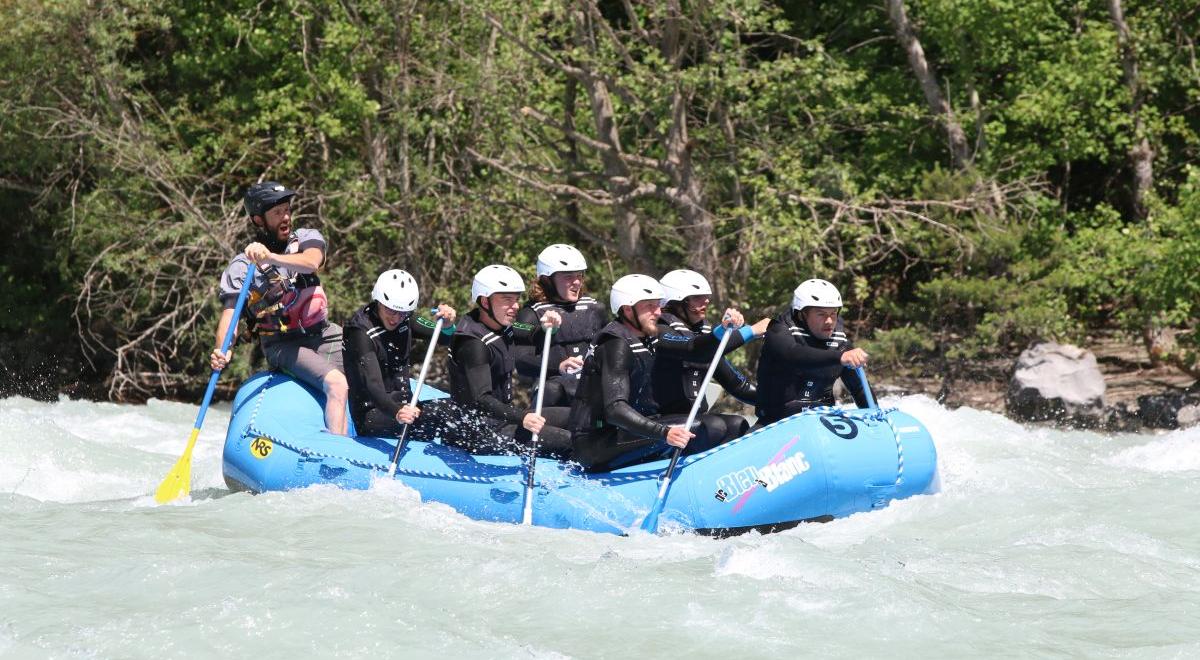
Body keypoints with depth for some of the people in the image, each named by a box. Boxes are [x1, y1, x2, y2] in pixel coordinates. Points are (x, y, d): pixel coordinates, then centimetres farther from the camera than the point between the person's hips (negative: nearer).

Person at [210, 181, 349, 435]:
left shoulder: (306, 238, 3)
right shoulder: (241, 267, -5)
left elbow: (311, 262, -21)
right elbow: (230, 311, -15)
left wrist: (271, 257, -40)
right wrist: (223, 350, -36)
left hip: (323, 333, 5)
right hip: (283, 345, -5)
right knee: (336, 383, -28)